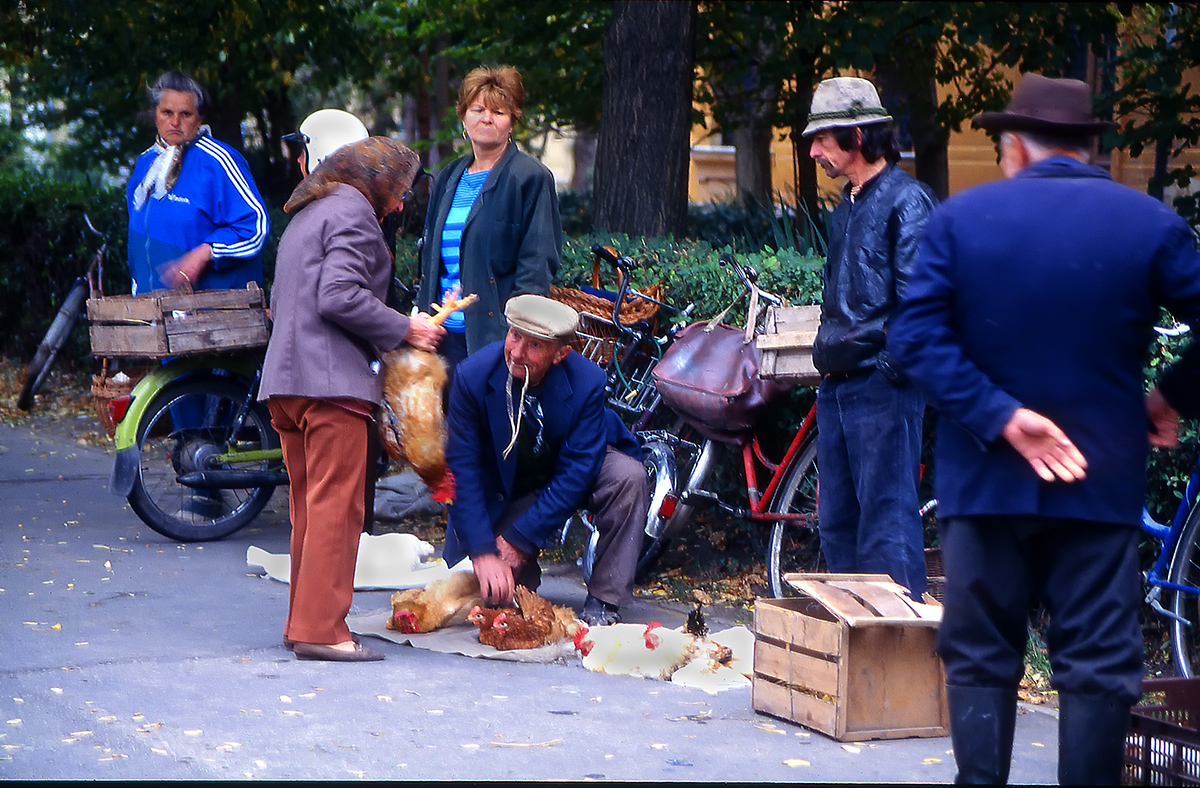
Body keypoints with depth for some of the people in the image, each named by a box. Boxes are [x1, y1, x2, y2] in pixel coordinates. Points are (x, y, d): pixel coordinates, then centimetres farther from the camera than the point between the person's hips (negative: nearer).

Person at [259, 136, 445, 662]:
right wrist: (404, 330, -9)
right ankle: (321, 629, -12)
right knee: (336, 506, -9)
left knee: (309, 507, 12)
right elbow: (339, 296, -18)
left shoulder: (306, 215, 25)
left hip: (286, 378, 10)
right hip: (331, 381, -10)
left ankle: (303, 623, 15)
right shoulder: (352, 211, -5)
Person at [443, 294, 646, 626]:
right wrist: (483, 551, -30)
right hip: (506, 487, 0)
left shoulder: (586, 383, -27)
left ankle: (603, 603, -20)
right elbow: (463, 469, -21)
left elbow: (576, 474, -26)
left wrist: (519, 539, -30)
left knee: (628, 476, -31)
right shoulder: (473, 375, -24)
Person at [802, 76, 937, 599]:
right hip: (836, 386, 9)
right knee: (836, 522, 12)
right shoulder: (847, 207, 18)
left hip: (882, 385, -9)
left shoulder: (906, 201, -10)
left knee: (886, 519, -8)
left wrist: (894, 366, -15)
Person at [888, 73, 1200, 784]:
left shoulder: (962, 217, -2)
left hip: (986, 476, 1)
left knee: (980, 660, 10)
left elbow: (918, 336, -12)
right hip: (1103, 481, -1)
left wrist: (1001, 417, -15)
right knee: (1099, 666, 5)